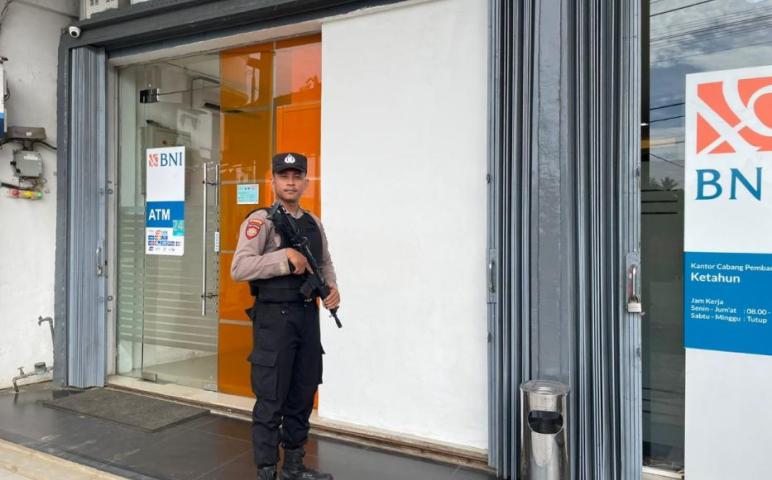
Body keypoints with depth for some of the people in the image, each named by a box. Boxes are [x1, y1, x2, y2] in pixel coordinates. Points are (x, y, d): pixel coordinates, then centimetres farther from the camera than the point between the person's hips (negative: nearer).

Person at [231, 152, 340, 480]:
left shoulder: (313, 223, 12)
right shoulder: (260, 221, -8)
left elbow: (325, 263, 24)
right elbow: (239, 268, -20)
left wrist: (332, 288, 5)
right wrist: (286, 258, -24)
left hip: (308, 316, 7)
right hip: (274, 318, -7)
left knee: (302, 397, 16)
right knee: (271, 402, 1)